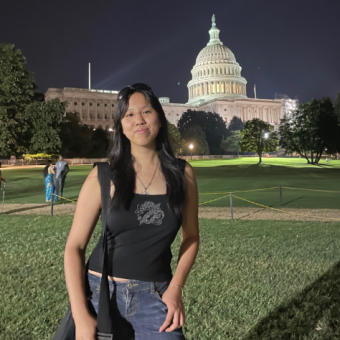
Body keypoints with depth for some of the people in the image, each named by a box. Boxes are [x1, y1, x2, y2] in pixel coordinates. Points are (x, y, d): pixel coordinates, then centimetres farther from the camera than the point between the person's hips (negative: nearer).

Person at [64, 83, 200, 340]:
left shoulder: (182, 173, -3)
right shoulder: (104, 176, -8)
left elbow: (191, 237, 6)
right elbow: (75, 246, -6)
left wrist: (176, 288, -6)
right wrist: (81, 317, -13)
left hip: (155, 296, 1)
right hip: (103, 292, 0)